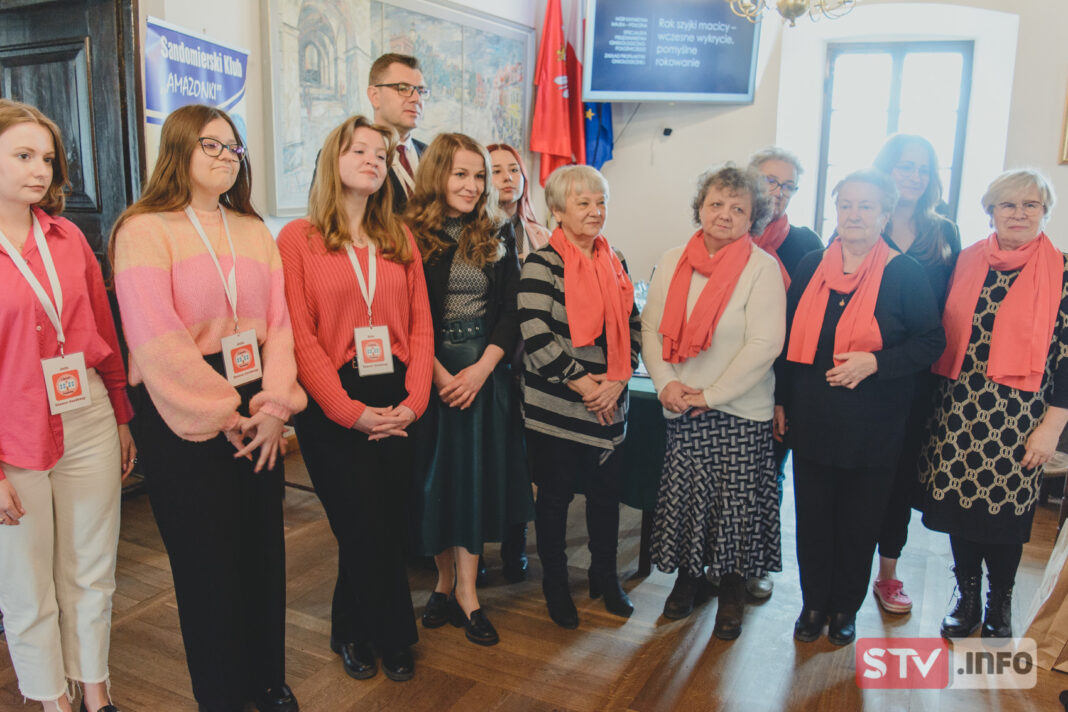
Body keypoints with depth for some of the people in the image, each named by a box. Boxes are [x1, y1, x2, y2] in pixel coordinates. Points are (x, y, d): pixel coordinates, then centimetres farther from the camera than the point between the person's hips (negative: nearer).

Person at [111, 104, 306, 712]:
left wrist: (274, 404, -9)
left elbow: (278, 322, 4)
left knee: (264, 552, 12)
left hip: (257, 416, 5)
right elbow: (158, 340, -15)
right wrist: (225, 412, -13)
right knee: (208, 560, 7)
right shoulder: (143, 230, -6)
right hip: (185, 423, -5)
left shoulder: (254, 231, 11)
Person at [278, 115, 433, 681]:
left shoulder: (400, 240, 12)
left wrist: (414, 400, -6)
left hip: (397, 405, 4)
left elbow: (420, 325, 7)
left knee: (393, 525, 7)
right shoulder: (297, 238, -1)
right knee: (366, 529, 0)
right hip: (332, 407, -4)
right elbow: (300, 336, -8)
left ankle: (356, 632, 32)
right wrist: (350, 410, -14)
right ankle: (391, 636, 27)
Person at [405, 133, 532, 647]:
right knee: (435, 475, 6)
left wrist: (481, 368, -10)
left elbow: (512, 311, 2)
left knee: (476, 474, 4)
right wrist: (439, 373, -13)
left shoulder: (499, 236, 7)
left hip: (486, 372, 2)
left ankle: (465, 590, 14)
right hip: (429, 372, -2)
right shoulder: (411, 236, -2)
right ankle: (446, 580, 24)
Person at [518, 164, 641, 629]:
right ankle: (555, 585, 27)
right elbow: (536, 338, -17)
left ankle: (605, 576, 35)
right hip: (555, 406, -5)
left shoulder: (615, 262, 9)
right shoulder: (541, 264, -10)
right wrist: (582, 383, -15)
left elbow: (632, 326, 10)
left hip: (610, 404, 5)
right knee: (556, 495, 9)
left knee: (606, 491, 14)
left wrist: (618, 380, -5)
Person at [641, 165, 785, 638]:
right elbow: (650, 327, 6)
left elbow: (765, 344, -14)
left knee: (736, 502, 5)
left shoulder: (762, 267, -8)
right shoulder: (672, 262, 5)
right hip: (682, 408, 3)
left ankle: (732, 590, 27)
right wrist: (666, 382, -9)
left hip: (742, 410, -3)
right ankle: (689, 577, 31)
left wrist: (709, 395, -14)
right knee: (683, 497, 9)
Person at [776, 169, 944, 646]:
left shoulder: (905, 274, -6)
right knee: (812, 515, 11)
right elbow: (789, 338, 8)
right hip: (812, 421, 3)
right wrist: (780, 400, 8)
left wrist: (874, 362, -20)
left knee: (859, 521, 11)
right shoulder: (811, 267, 3)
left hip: (871, 427, -2)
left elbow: (931, 342, -5)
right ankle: (814, 603, 29)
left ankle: (846, 608, 31)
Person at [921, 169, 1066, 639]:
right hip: (958, 413, 3)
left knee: (1005, 510, 6)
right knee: (960, 502, 10)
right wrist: (933, 403, 7)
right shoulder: (967, 263, 6)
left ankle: (999, 605, 29)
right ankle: (967, 597, 30)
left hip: (1017, 420, -3)